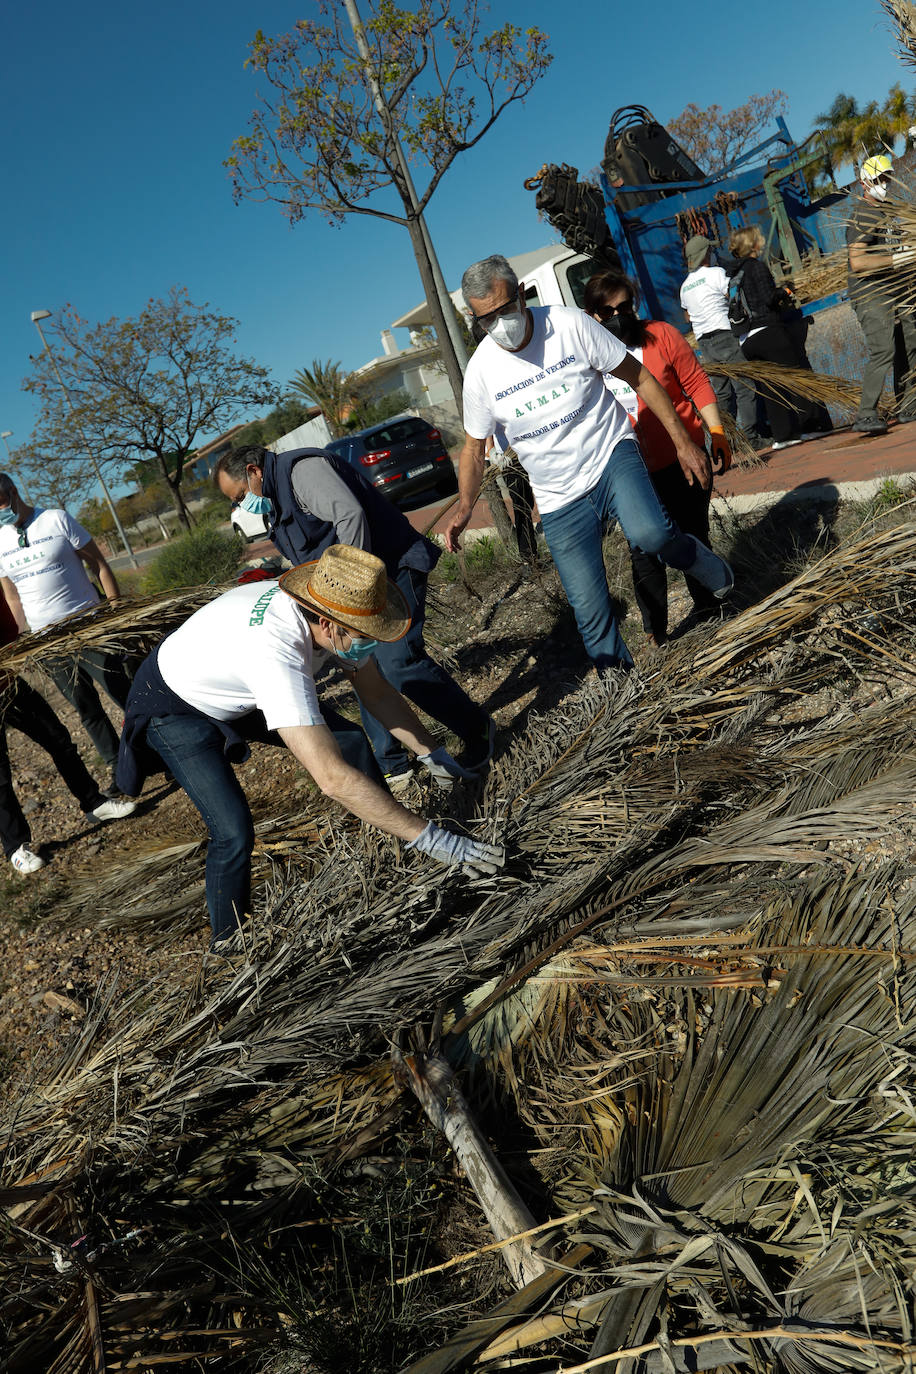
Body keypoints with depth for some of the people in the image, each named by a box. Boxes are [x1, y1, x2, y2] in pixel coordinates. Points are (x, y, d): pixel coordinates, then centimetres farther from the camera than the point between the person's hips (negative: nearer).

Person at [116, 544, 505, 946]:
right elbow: (333, 778, -49)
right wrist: (428, 837, -45)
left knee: (350, 741, -3)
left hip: (241, 691, 7)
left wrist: (431, 753, -9)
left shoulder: (329, 609, -21)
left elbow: (378, 693, -3)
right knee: (234, 834, -20)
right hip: (176, 707, -7)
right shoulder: (276, 650, -45)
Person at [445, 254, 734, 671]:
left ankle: (714, 572, -2)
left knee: (649, 532, -33)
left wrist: (682, 441, -5)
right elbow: (474, 447, 8)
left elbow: (638, 377, -2)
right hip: (560, 499, 2)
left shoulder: (569, 324, -9)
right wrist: (465, 506, -9)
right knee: (591, 614, -2)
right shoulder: (480, 370, -5)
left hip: (611, 454, -1)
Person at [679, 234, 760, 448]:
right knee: (745, 388, -7)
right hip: (725, 335, -7)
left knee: (722, 393, 10)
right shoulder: (716, 273, -4)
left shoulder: (685, 285, 17)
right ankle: (749, 436, -11)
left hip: (704, 342, 7)